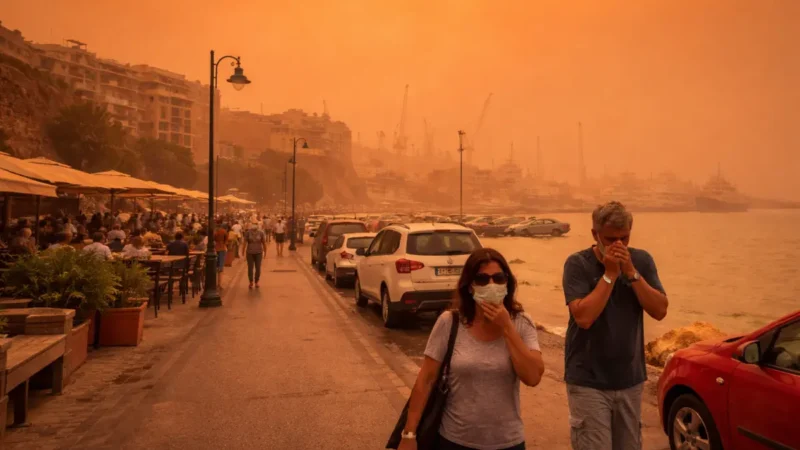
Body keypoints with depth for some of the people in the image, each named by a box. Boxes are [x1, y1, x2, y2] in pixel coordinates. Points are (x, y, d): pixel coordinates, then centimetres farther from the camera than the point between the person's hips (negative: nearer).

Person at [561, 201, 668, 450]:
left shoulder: (642, 260, 1)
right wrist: (609, 274, -21)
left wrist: (631, 272, -16)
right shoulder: (578, 263, -11)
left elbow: (660, 311, -7)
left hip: (630, 379, 4)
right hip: (589, 382, -4)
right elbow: (583, 317, -22)